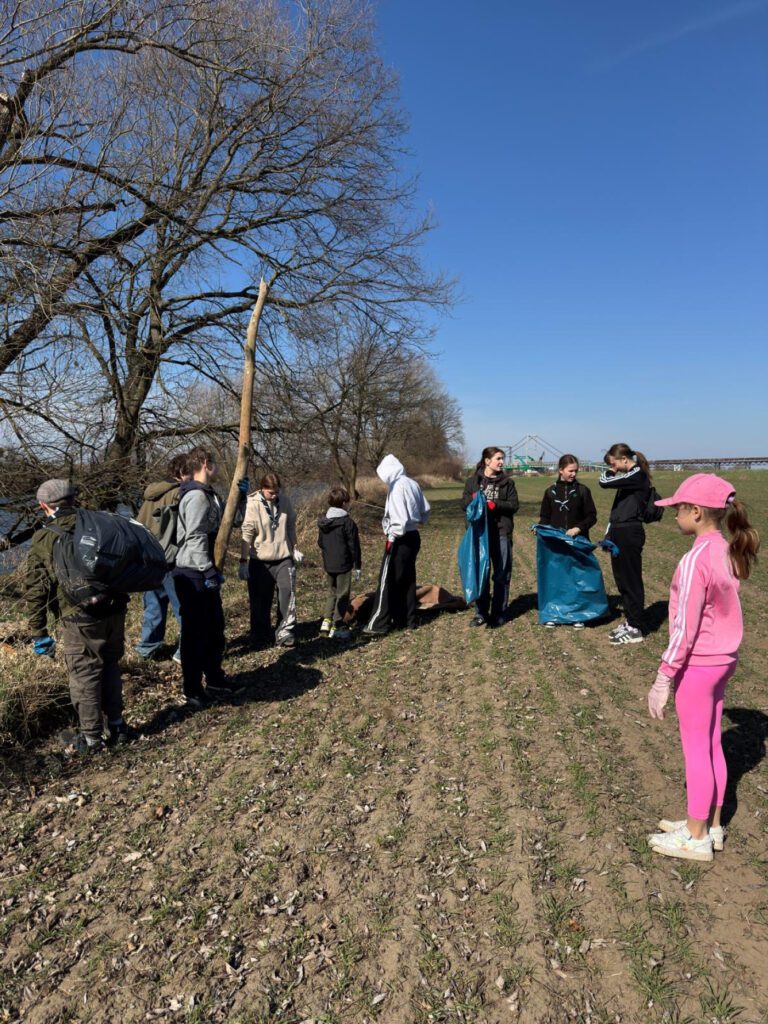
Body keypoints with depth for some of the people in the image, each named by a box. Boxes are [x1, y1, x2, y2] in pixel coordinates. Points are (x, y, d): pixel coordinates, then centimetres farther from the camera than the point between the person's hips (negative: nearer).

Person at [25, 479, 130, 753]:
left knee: (85, 676, 9)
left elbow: (35, 589, -3)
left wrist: (38, 632, 3)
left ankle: (91, 738, 22)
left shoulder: (44, 538, -4)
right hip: (114, 610, 4)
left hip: (80, 619, -4)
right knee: (110, 668, 20)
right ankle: (117, 726, 29)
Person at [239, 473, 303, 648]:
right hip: (260, 561, -2)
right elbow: (246, 534, -12)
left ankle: (285, 632, 0)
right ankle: (261, 636, 22)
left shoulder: (285, 502, -1)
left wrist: (295, 548, 15)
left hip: (284, 558, 2)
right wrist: (243, 561, -13)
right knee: (261, 601, 7)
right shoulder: (252, 505, -12)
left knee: (288, 593, -8)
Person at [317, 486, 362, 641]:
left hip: (328, 564, 6)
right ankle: (336, 627, 7)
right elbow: (354, 546, -12)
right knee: (342, 595, 4)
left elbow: (320, 542, 14)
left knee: (331, 592, 21)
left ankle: (326, 620, 14)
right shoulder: (348, 522, -15)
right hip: (343, 565, -6)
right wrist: (357, 566, -4)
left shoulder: (322, 521, 5)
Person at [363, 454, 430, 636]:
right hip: (414, 536, 9)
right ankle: (408, 620, 23)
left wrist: (392, 536, -13)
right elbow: (426, 510, 14)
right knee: (407, 580, 16)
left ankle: (378, 624, 0)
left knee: (387, 581, -3)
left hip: (400, 539, -9)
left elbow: (400, 518, -23)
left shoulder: (397, 486, -17)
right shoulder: (412, 484, 8)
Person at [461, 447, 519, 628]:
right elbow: (464, 502, 3)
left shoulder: (507, 482, 5)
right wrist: (475, 500, -18)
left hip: (501, 533, -1)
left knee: (501, 575, 3)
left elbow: (514, 505, -1)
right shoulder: (473, 481, 6)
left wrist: (495, 504, -15)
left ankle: (498, 614, 13)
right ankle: (481, 613, 20)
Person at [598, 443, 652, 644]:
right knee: (622, 580, 15)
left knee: (631, 580, -3)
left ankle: (635, 629, 5)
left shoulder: (637, 474, -13)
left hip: (629, 533, -10)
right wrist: (610, 534, 17)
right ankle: (630, 620, 26)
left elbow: (604, 481, -20)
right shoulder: (628, 477, 16)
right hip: (620, 534, 10)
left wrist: (610, 469, 0)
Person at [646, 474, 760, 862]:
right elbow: (720, 611, 8)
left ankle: (696, 838, 22)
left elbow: (684, 628, -22)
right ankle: (711, 826, 34)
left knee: (696, 750, 7)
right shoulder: (728, 552, 2)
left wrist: (662, 680, -15)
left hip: (697, 665, -8)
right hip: (723, 660, 8)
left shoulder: (695, 559, -23)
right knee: (712, 746, 19)